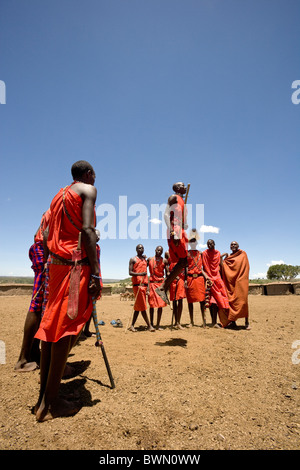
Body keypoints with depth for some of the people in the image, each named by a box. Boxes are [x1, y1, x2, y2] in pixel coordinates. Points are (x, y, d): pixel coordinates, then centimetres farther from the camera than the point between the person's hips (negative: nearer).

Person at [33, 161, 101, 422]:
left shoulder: (60, 195, 23)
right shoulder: (88, 190, 0)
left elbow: (50, 235, 19)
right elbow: (87, 230, -14)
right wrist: (95, 273, -17)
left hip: (56, 262, 8)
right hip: (77, 263, -8)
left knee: (52, 324, 9)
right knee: (67, 326, -6)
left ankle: (44, 395, 18)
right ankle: (51, 402, 1)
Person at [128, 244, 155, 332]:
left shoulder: (145, 259, 20)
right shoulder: (133, 259, 2)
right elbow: (130, 272, -6)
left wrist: (147, 285, 17)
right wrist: (140, 274, -24)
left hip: (144, 284, 6)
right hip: (137, 284, -6)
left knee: (138, 306, 7)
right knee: (142, 306, -6)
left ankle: (132, 325, 14)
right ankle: (149, 326, -2)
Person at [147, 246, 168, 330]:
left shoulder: (164, 261, 5)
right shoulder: (149, 259, 5)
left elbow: (167, 272, 4)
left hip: (161, 283, 1)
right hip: (152, 283, -1)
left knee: (161, 305, 1)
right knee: (152, 304, 2)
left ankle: (158, 324, 11)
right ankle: (151, 324, 13)